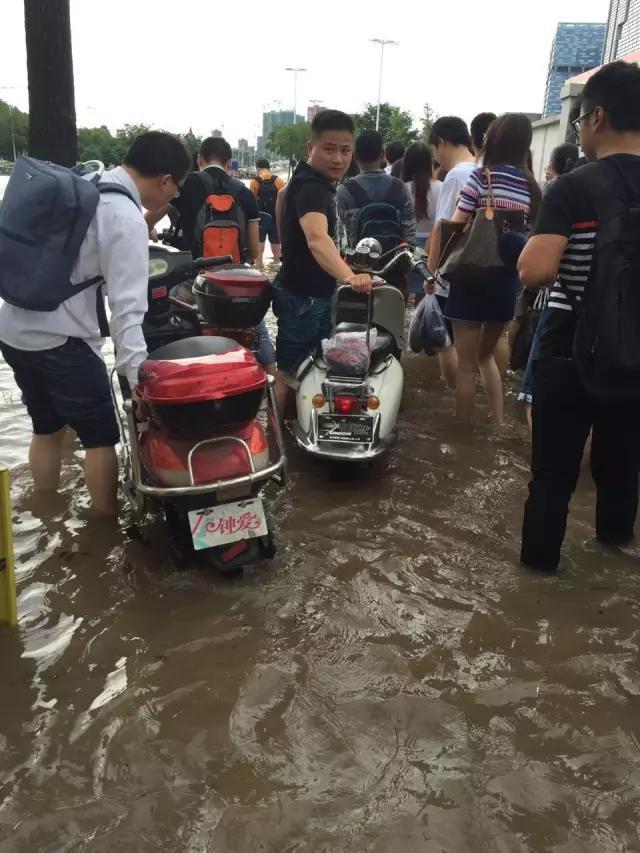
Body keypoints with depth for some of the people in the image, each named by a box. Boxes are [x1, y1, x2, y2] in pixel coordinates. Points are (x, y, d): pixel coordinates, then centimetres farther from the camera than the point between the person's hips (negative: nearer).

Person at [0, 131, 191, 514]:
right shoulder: (126, 219, -17)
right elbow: (127, 306, -24)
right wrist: (138, 375, -25)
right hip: (58, 340, -9)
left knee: (47, 428, 22)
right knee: (101, 437, 4)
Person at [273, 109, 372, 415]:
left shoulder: (313, 178, 6)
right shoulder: (311, 188, -26)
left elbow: (284, 193, 29)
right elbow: (318, 239, -46)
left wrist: (289, 238, 32)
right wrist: (349, 277, -62)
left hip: (312, 292, 10)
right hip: (304, 296, -10)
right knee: (290, 374, -5)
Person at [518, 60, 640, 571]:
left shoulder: (572, 189, -16)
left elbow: (535, 271, -27)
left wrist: (535, 241, -7)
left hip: (570, 352, -5)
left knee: (555, 467, 9)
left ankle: (540, 555, 22)